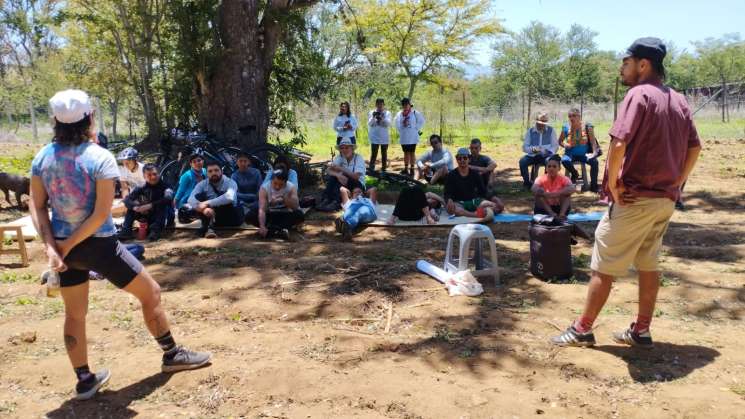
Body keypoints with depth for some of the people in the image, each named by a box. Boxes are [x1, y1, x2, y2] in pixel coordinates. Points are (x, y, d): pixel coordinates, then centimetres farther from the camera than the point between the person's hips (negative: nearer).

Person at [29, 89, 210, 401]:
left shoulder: (42, 157, 0)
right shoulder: (100, 157, -16)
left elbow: (37, 208, -2)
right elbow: (101, 214, -20)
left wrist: (52, 247, -8)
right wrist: (67, 246, -13)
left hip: (64, 246, 6)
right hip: (98, 245, -6)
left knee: (74, 314, 18)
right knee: (150, 293, 12)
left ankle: (85, 380, 29)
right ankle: (172, 355, 25)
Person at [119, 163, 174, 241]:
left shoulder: (164, 186, -15)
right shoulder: (142, 188, -3)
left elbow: (169, 198, -36)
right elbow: (127, 200, -11)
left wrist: (151, 205, -42)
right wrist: (135, 207, -32)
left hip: (166, 218, -4)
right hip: (149, 218, 5)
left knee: (163, 204, -32)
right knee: (132, 206, -9)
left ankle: (156, 230, -33)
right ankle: (126, 230, -14)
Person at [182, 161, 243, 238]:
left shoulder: (230, 182, -11)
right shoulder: (202, 184, 0)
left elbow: (229, 197, -35)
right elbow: (191, 199, -18)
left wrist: (208, 203, -37)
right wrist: (203, 208, -38)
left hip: (230, 217, -3)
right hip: (210, 216, 3)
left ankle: (206, 228, -27)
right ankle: (208, 227, -30)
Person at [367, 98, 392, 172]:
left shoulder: (387, 113, 3)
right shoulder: (372, 112, 4)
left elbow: (388, 124, -11)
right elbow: (369, 124, -3)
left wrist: (382, 117, -26)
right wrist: (373, 117, -19)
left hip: (384, 138, 1)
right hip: (375, 138, -1)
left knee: (384, 154, 8)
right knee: (373, 154, -5)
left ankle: (384, 168, 15)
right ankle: (371, 169, -3)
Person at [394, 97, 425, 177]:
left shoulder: (415, 113, -7)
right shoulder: (399, 114, 3)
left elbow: (421, 121, 0)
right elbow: (397, 124, 18)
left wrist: (416, 129, -3)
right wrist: (400, 131, 9)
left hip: (412, 137, -4)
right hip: (403, 138, 4)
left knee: (412, 153, 2)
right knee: (406, 153, 13)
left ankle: (412, 169, 6)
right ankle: (406, 169, 20)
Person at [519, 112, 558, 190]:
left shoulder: (551, 130, 5)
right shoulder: (530, 131, 7)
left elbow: (555, 146, 2)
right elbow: (525, 147, 3)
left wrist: (547, 151, -19)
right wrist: (533, 149, -19)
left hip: (546, 155, -2)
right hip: (532, 155, 2)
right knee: (522, 161, -27)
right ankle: (527, 182, -9)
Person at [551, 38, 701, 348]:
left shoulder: (639, 94, -14)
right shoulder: (679, 100, 12)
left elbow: (619, 144, -25)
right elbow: (695, 147, 15)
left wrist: (613, 184, -14)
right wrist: (677, 183, 16)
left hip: (634, 198, -8)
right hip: (666, 199, 8)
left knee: (604, 266, 1)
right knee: (648, 264, 16)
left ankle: (582, 330, 10)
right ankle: (641, 331, 24)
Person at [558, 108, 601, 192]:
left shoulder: (587, 127, -2)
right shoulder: (566, 129, 0)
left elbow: (593, 141, -2)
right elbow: (560, 141, 10)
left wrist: (594, 152, -16)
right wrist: (565, 145, -12)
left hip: (584, 154, 0)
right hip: (571, 154, 1)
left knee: (594, 161, -29)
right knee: (564, 160, -33)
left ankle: (593, 185, -15)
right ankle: (574, 174, 1)